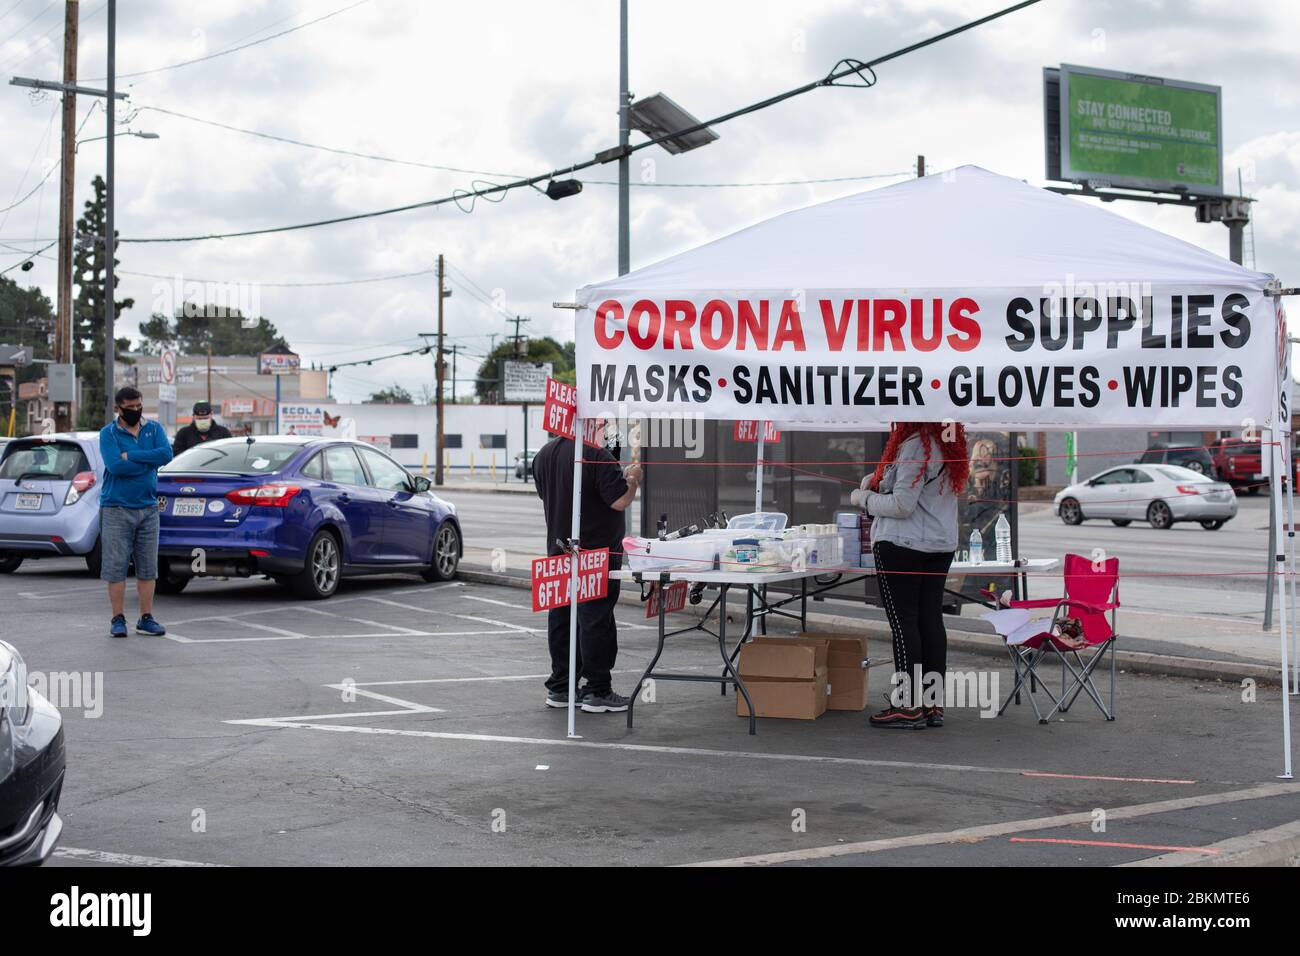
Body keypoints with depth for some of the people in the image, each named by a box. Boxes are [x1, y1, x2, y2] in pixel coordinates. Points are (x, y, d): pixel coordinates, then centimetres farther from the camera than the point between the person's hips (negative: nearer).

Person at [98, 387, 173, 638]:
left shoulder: (154, 429, 7)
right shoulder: (108, 433, -3)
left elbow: (166, 454, -11)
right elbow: (115, 466, -18)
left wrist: (130, 455, -14)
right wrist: (149, 462, -11)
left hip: (148, 508, 3)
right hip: (116, 510, -3)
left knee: (148, 567, 6)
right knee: (115, 567, -1)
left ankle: (146, 619, 12)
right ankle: (118, 620, 7)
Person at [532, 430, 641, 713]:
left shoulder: (544, 455, 6)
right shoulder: (597, 456, -20)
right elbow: (620, 501, -21)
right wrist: (632, 479, 0)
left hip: (558, 549, 7)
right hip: (597, 550, -7)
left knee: (560, 618, 13)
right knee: (596, 620, -1)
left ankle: (559, 688, 19)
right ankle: (597, 691, 2)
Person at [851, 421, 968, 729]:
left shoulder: (914, 445, -17)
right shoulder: (949, 440, 10)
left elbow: (902, 505, -18)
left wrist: (864, 498, -2)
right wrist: (877, 480, 11)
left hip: (902, 545, -8)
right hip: (942, 544, 8)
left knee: (903, 622, -3)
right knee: (931, 619, 9)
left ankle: (909, 706, -1)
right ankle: (933, 704, 12)